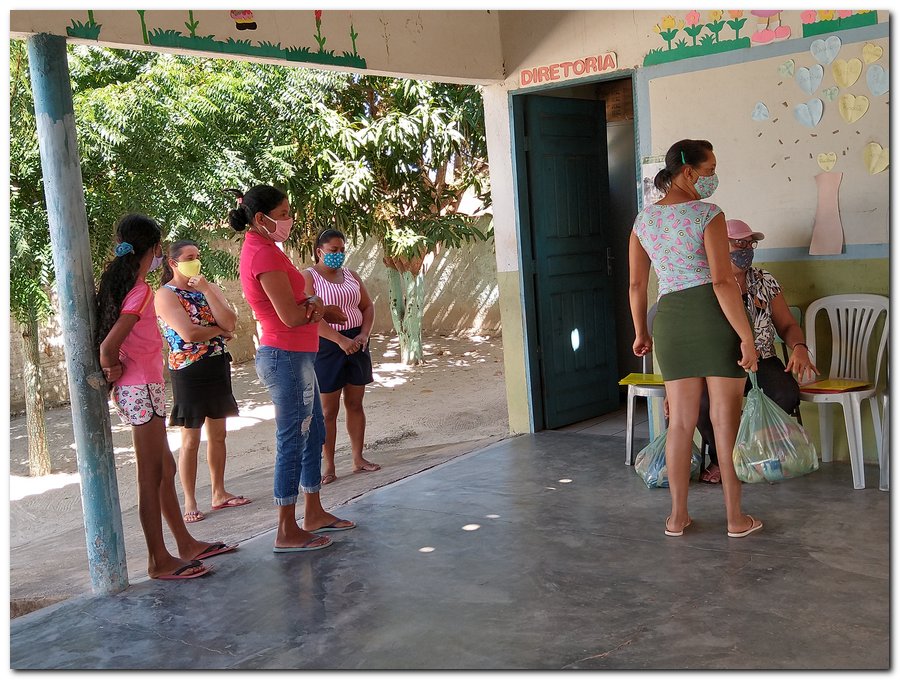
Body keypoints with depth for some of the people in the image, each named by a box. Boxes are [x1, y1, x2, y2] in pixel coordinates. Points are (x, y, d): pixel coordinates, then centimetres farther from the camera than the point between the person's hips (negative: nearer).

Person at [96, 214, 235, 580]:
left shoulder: (117, 282, 9)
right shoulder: (141, 292, -17)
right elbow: (108, 346, -21)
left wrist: (115, 369, 3)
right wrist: (114, 368, -4)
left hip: (133, 389, 10)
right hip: (143, 389, -10)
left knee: (165, 469, 17)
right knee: (151, 478, -1)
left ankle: (186, 544, 28)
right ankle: (160, 561, 8)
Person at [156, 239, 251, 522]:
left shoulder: (209, 287, 9)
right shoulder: (166, 295, -9)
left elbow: (230, 322, -7)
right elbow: (188, 333, -21)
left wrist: (206, 290, -13)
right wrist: (219, 331, -6)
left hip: (218, 366, 6)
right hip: (189, 371, -6)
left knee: (218, 435, 13)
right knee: (191, 440, -1)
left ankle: (219, 493, 24)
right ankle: (190, 503, 7)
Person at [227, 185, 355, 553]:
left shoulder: (259, 249, 13)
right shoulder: (264, 254, -18)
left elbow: (291, 302, 11)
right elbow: (291, 316, -23)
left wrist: (311, 303, -12)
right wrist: (323, 309, -3)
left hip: (294, 356, 10)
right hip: (286, 357, -10)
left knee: (314, 433, 18)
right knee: (292, 441, -3)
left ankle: (314, 513, 29)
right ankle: (287, 532, 7)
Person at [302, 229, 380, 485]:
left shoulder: (351, 275, 12)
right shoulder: (308, 277, -7)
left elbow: (367, 306, 13)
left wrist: (364, 334, -5)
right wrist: (341, 340, -22)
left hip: (356, 344, 6)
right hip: (326, 346, -6)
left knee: (355, 404, 11)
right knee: (328, 409, 0)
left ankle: (358, 459, 20)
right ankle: (328, 466, 7)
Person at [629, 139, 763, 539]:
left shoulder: (644, 219, 8)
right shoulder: (708, 215, -9)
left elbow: (636, 284, 12)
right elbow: (723, 282, -16)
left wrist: (641, 332, 22)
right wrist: (747, 337, -14)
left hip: (669, 317, 5)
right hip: (714, 315, -5)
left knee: (681, 421, 11)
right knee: (727, 419, 4)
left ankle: (678, 517, 16)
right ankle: (736, 518, 12)